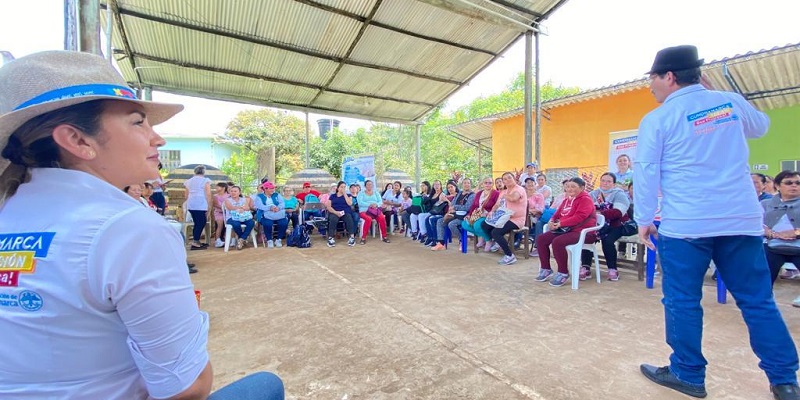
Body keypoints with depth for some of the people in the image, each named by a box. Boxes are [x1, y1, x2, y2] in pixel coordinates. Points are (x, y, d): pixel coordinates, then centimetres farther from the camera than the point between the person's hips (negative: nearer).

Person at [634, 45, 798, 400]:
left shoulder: (657, 119, -5)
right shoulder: (731, 101, 9)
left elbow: (646, 172, -7)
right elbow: (761, 126, 31)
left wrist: (644, 219, 0)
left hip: (685, 224, -5)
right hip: (741, 219, 5)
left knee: (682, 301, 6)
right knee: (758, 301, 13)